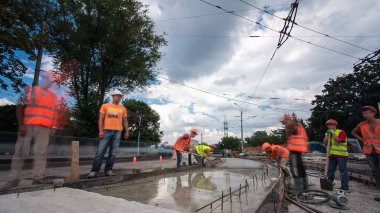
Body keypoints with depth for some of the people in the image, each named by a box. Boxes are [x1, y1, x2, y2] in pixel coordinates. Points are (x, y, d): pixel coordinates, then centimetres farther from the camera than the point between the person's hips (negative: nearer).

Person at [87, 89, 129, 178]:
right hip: (107, 131, -2)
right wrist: (100, 131, -8)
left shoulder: (123, 109, 14)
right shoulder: (105, 106, 7)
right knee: (100, 152, -4)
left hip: (117, 132, 2)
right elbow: (101, 119, 2)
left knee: (113, 153, 2)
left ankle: (108, 170, 9)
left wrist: (127, 132, 7)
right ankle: (94, 171, 2)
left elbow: (125, 121, 16)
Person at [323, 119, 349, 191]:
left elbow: (338, 140, -20)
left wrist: (333, 133, -14)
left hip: (341, 155, -7)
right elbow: (324, 142, 3)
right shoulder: (328, 133, 14)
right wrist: (327, 134, -4)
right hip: (332, 155, 7)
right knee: (330, 170, 12)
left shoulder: (341, 132, -6)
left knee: (343, 170, -4)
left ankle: (344, 186, 0)